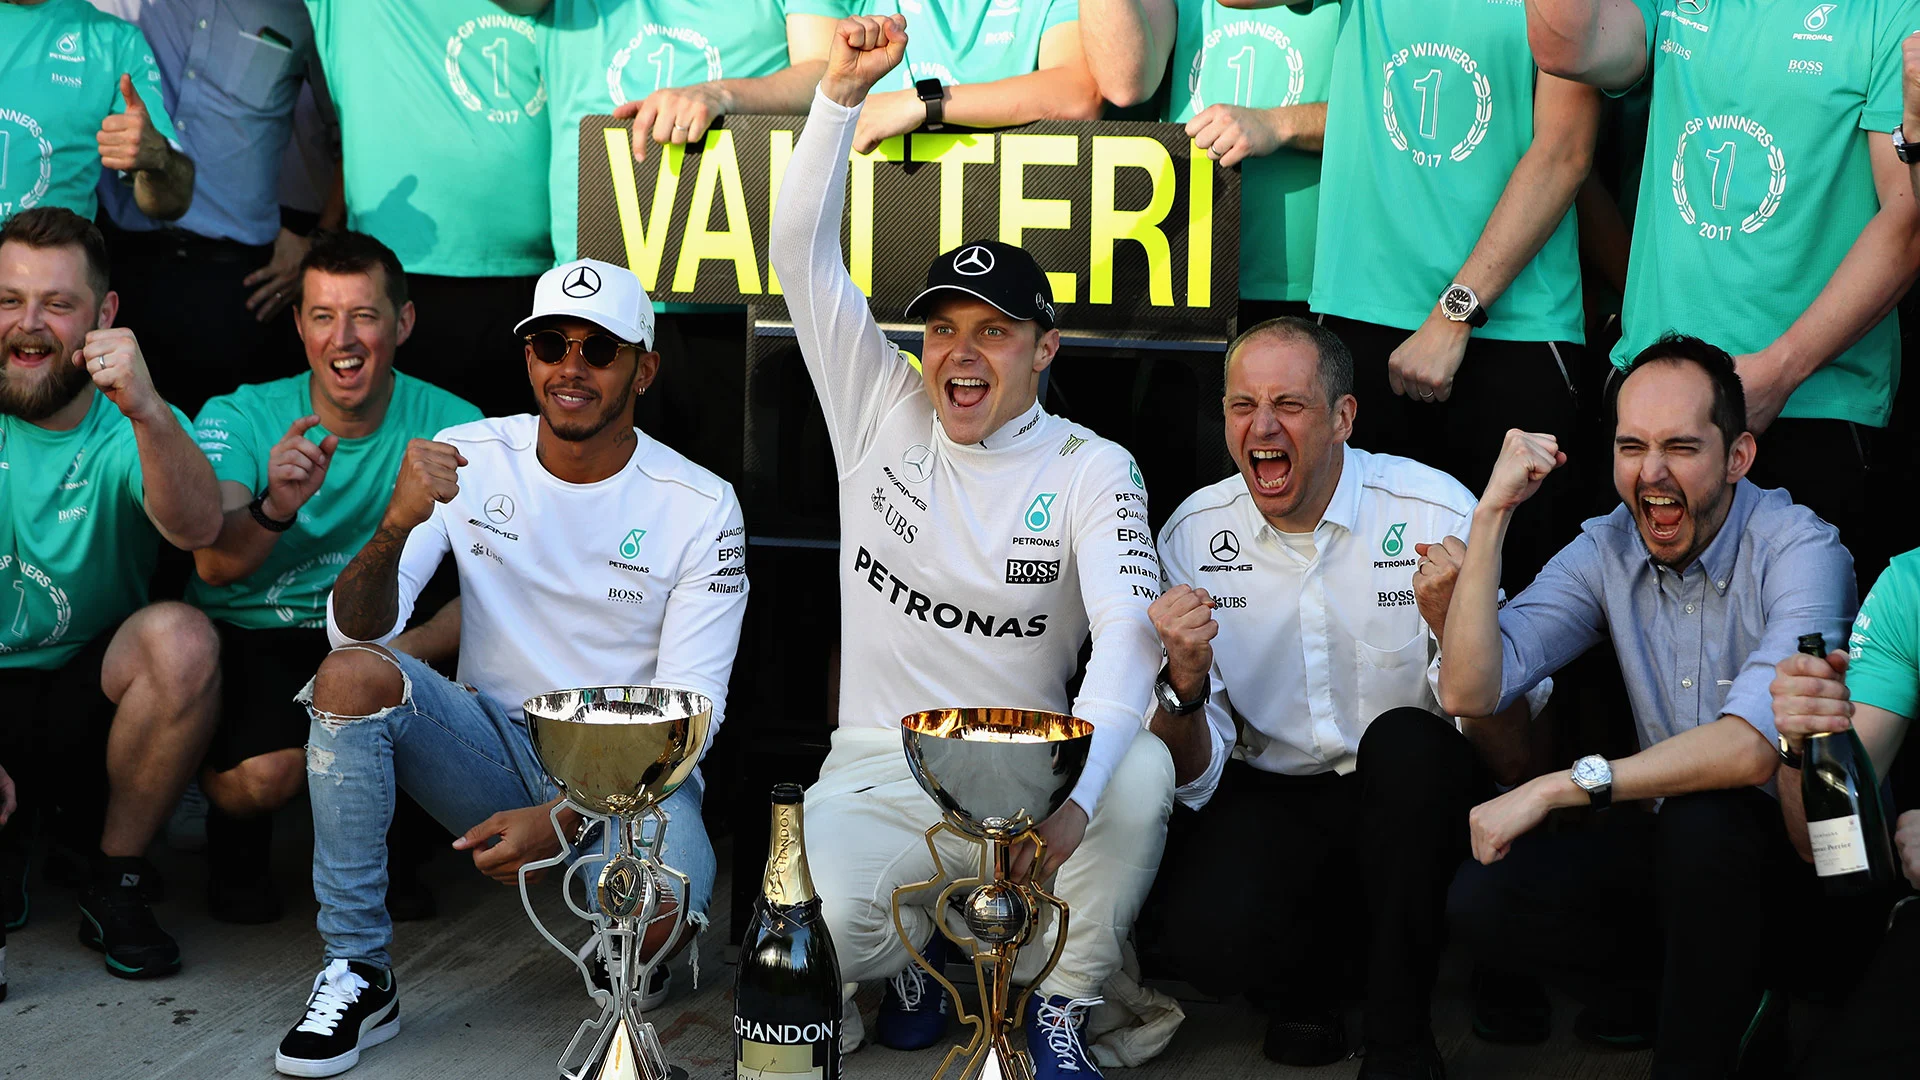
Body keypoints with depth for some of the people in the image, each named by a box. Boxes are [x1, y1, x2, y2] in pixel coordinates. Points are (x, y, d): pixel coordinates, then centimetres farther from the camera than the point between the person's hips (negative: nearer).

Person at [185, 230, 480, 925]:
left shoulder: (450, 424, -8)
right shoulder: (239, 418, -11)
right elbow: (215, 565, -26)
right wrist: (275, 509, -49)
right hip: (244, 634, -2)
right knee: (267, 773, -32)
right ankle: (237, 842, 11)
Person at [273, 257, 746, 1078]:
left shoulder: (699, 508, -9)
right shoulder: (469, 459, -4)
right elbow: (355, 630, -12)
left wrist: (562, 821, -23)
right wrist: (396, 526, -34)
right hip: (495, 749, 3)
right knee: (353, 676, -25)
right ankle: (359, 976, -13)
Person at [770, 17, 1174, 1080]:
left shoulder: (1091, 469, -3)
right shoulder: (884, 411, 6)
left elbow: (1128, 629, -19)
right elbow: (801, 251, -1)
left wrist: (1073, 798, -37)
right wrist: (843, 91, -14)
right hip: (877, 772, 1)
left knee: (1143, 773, -35)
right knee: (813, 938, -30)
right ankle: (915, 955, 10)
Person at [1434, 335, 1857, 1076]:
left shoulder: (1801, 552, -19)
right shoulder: (1606, 553, -3)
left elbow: (1751, 747, -34)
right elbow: (1468, 693, -12)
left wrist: (1554, 788, -34)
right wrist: (1492, 514, -18)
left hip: (1795, 841, -5)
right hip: (1671, 838, 5)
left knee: (1705, 818, -37)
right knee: (1482, 903, -16)